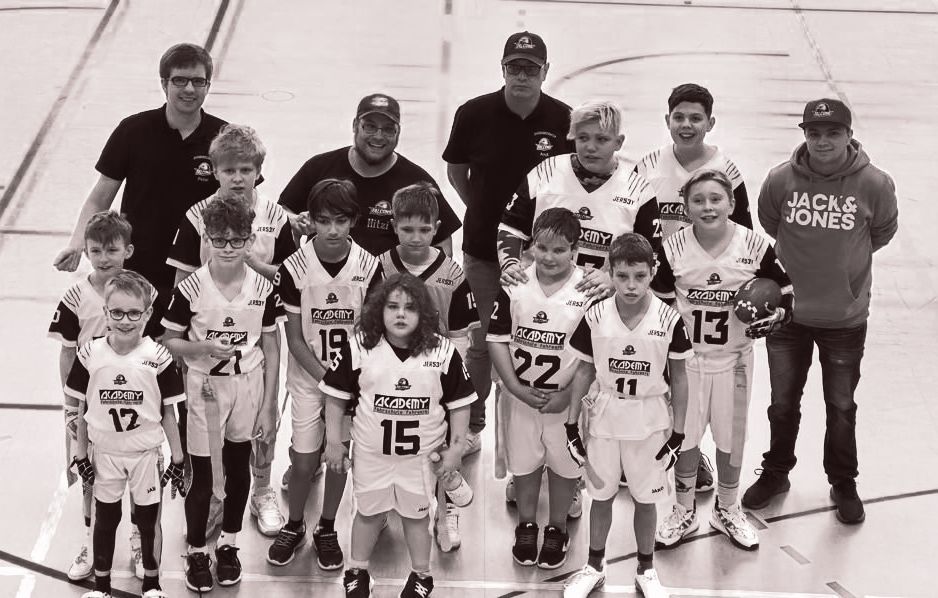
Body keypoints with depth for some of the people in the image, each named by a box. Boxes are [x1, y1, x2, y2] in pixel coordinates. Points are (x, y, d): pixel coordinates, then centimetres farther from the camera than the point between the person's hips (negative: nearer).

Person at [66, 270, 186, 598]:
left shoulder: (158, 358, -14)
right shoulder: (91, 355, -11)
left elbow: (168, 412, -5)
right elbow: (80, 409, -1)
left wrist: (178, 459, -2)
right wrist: (80, 454, 1)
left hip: (146, 454, -1)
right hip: (104, 454, 1)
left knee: (148, 520, 10)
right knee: (105, 519, 15)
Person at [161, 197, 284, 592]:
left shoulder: (263, 289, -7)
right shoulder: (191, 288, -12)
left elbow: (271, 349, 1)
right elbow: (169, 341, -3)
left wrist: (267, 406, 1)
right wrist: (203, 348, -22)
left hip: (248, 387, 2)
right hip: (204, 387, -2)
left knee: (239, 466, 14)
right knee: (202, 475, 4)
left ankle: (229, 544, 32)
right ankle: (196, 552, 21)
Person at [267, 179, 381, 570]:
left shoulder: (368, 267, -12)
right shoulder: (295, 268, -14)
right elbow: (295, 337, -9)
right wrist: (325, 377, -16)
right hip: (308, 378, -1)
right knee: (304, 461, 1)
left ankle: (327, 529, 29)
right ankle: (294, 527, 25)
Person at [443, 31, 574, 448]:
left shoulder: (564, 120, -9)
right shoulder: (475, 115, -8)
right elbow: (456, 172, 7)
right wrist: (484, 211, 4)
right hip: (484, 249, 0)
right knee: (482, 341, 9)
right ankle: (471, 425, 25)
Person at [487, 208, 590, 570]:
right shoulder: (514, 285, -10)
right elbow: (497, 339, -7)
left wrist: (568, 395, -16)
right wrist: (517, 389, -13)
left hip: (566, 400, -2)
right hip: (520, 396, 2)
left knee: (563, 464, 14)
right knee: (524, 462, 18)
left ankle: (557, 529, 35)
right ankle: (526, 524, 39)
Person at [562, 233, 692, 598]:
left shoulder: (669, 320, -14)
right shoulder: (596, 317, -11)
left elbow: (678, 378, -5)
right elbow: (584, 371, 0)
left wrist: (678, 432, -3)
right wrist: (572, 422, 1)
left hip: (650, 421, -1)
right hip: (604, 417, 1)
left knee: (645, 497, 11)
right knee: (602, 494, 15)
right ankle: (594, 566, 33)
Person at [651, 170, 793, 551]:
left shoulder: (755, 247, -14)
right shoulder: (674, 249, -11)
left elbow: (786, 297, -3)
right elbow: (659, 305, -1)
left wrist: (774, 318, -23)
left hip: (734, 358, 0)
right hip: (686, 357, 0)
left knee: (732, 436, 14)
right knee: (685, 435, 10)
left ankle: (727, 510, 36)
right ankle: (684, 511, 31)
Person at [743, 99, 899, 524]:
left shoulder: (874, 185, -16)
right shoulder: (781, 180, -14)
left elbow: (882, 232, 3)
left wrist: (846, 258, 6)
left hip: (846, 318, -1)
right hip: (787, 312, 1)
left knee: (841, 408, 14)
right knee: (783, 404, 17)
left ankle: (843, 484, 33)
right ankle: (775, 473, 38)